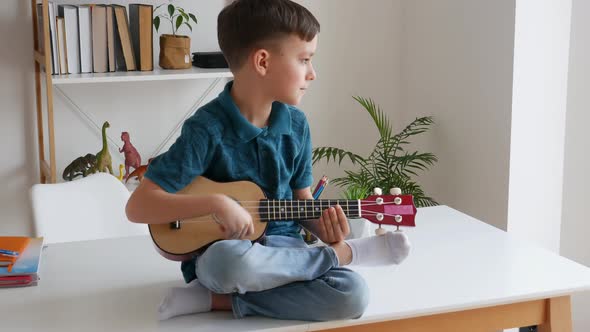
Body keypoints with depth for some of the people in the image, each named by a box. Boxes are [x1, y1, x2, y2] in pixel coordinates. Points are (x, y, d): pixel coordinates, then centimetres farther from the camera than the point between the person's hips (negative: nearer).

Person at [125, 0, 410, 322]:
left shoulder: (296, 125, 1)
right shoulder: (207, 129, -15)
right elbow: (138, 206, -18)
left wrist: (324, 228, -9)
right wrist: (215, 203, -28)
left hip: (282, 248, 4)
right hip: (220, 254, -4)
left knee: (353, 294, -22)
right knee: (231, 259, -41)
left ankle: (219, 299, -15)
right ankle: (345, 254, -17)